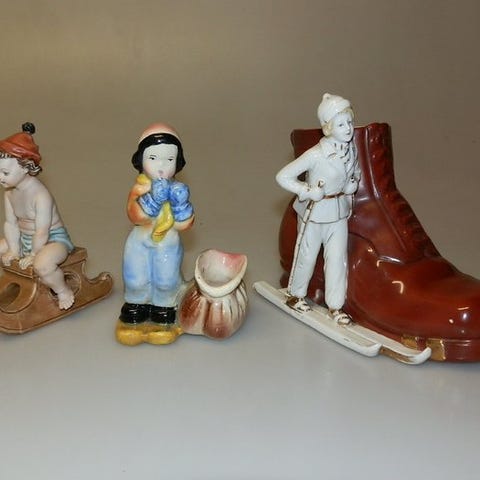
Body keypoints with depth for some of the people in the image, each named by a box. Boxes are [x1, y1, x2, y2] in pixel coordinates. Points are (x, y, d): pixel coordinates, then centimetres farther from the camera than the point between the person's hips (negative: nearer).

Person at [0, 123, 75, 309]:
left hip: (53, 238, -9)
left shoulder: (40, 196, -28)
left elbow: (42, 232, -25)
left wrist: (34, 255, -17)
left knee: (42, 264, -37)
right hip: (24, 238, 9)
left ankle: (63, 291, -8)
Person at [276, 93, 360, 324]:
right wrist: (309, 191, -22)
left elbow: (356, 171, 17)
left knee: (338, 258, 8)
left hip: (339, 211, 5)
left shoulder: (351, 149, -5)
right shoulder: (316, 154, -25)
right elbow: (283, 176, -23)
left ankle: (335, 305, 21)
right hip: (315, 211, -5)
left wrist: (353, 183, -4)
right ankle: (295, 295, 36)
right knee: (307, 255, 12)